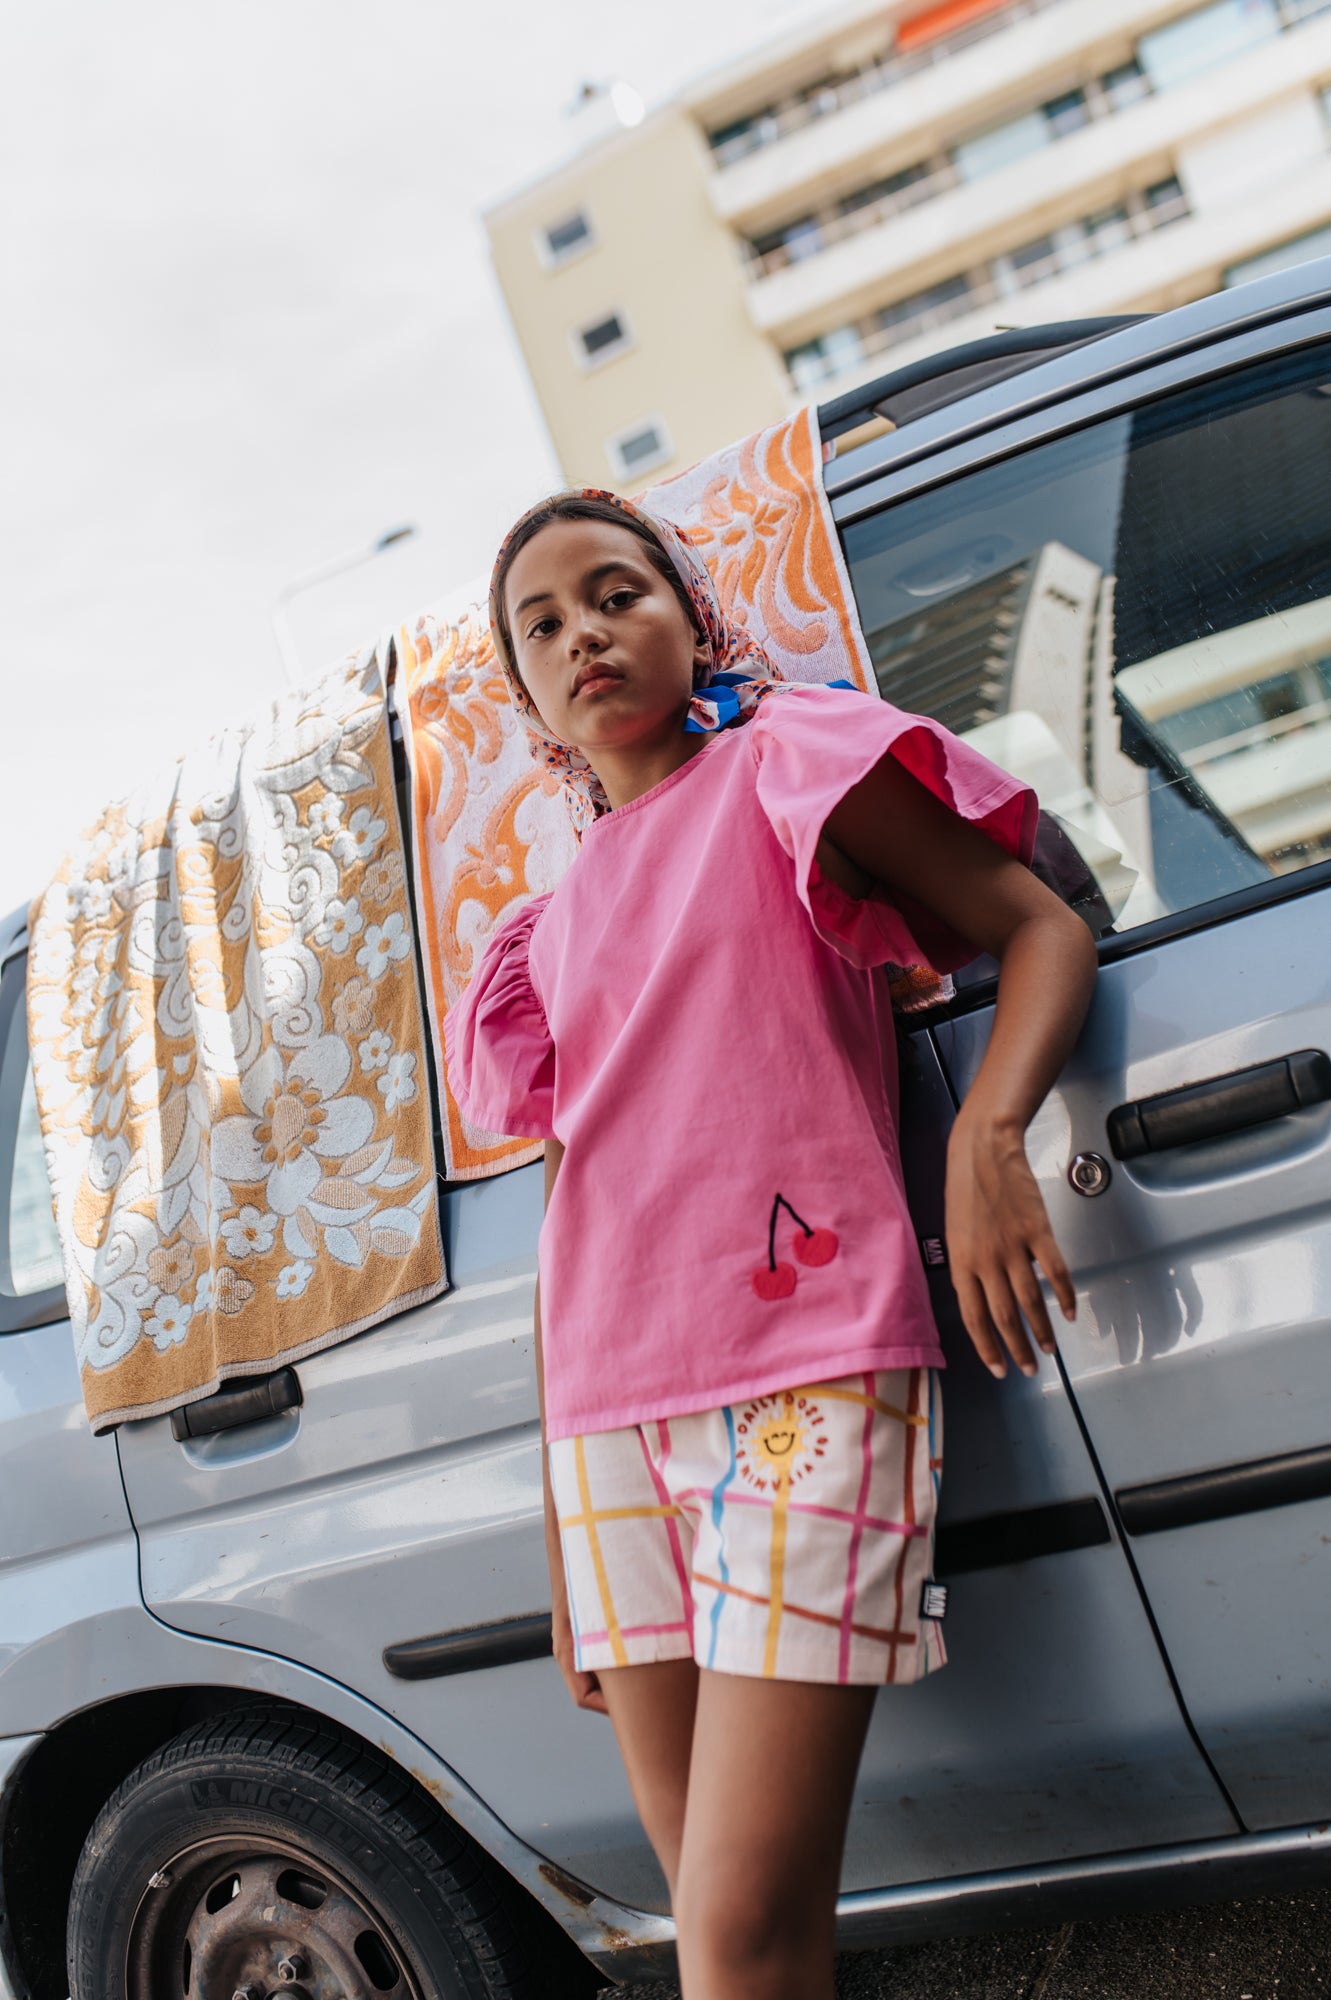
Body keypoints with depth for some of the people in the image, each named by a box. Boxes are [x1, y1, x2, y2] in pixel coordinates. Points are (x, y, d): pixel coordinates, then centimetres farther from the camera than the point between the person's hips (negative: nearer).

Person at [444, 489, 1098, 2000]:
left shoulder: (785, 760, 7)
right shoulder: (561, 921, 19)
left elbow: (1043, 930, 1)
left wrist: (986, 1133, -20)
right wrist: (561, 1530, 15)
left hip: (803, 1377, -5)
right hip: (611, 1419, 5)